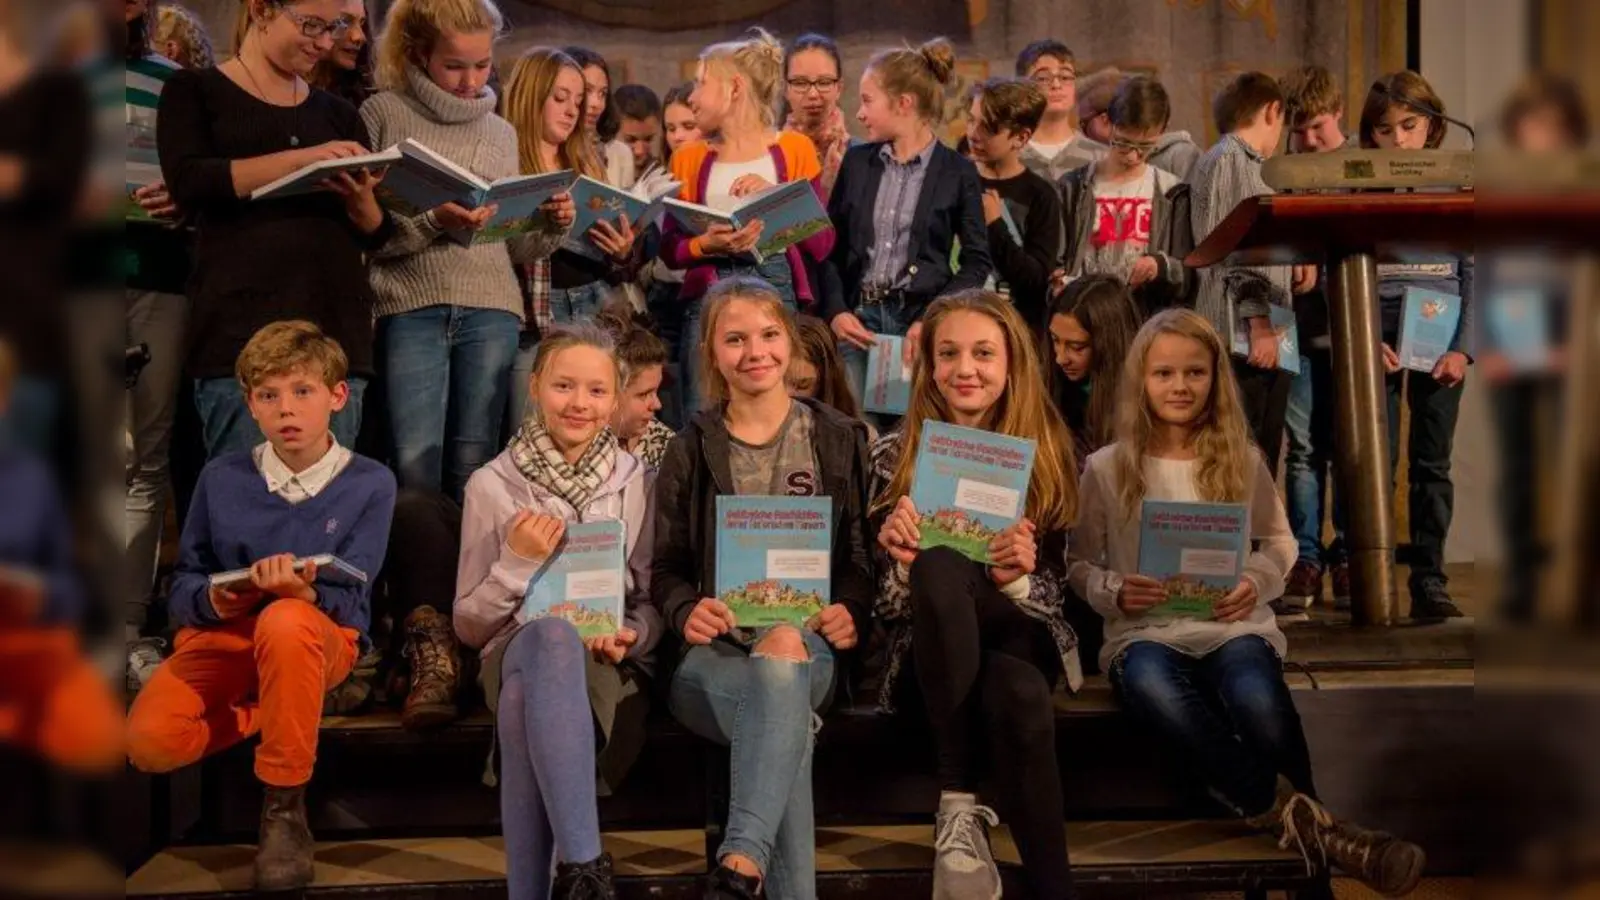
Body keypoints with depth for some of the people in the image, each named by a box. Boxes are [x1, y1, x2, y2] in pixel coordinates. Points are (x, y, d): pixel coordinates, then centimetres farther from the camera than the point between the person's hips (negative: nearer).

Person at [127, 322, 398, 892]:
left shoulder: (370, 484, -5)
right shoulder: (221, 478, 1)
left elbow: (347, 598, -9)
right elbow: (182, 587, 2)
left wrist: (304, 591, -32)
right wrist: (213, 599, -22)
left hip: (321, 636, -2)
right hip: (222, 636, 2)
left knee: (285, 621, -40)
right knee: (150, 741, -26)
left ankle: (284, 809, -23)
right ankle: (266, 710, 8)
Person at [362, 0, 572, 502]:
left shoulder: (501, 132, 17)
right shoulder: (384, 114, 5)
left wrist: (552, 226, -2)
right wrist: (433, 221, -17)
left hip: (491, 311, 3)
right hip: (410, 309, -3)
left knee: (473, 466, 2)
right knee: (416, 466, -9)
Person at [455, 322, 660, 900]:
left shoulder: (638, 482, 8)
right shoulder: (492, 484, 5)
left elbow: (653, 601, 11)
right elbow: (469, 625, 7)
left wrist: (632, 635, -12)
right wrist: (517, 564, -10)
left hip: (610, 669, 0)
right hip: (517, 654, 0)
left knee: (528, 696, -37)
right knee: (552, 633, -39)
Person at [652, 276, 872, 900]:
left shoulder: (840, 440, 14)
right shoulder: (690, 451, 12)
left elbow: (861, 551, 11)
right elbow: (666, 568, 10)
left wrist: (853, 612, -11)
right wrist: (687, 611, -14)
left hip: (809, 643, 0)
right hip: (716, 651, 0)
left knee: (781, 674, -40)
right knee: (790, 716, -37)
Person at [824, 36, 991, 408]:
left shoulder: (958, 172, 0)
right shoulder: (856, 161, 10)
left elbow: (977, 262, 0)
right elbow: (830, 245, 10)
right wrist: (836, 310, -5)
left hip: (922, 322, -2)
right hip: (858, 317, 3)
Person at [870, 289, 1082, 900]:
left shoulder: (1048, 454, 4)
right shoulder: (896, 456, 5)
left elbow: (1055, 595, 3)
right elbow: (887, 605, 3)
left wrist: (1017, 579, -20)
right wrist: (900, 563, -19)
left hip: (1020, 638, -1)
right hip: (931, 654, 1)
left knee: (1017, 695, -39)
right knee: (934, 567, -35)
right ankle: (958, 803, -31)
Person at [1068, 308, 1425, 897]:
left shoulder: (1243, 460, 11)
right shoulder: (1106, 468, 6)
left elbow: (1279, 542, 19)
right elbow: (1078, 565, 11)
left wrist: (1256, 581, -3)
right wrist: (1114, 594, -10)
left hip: (1233, 626, 1)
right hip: (1144, 632, -1)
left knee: (1259, 701, -38)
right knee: (1156, 691, -41)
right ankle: (1310, 825, -40)